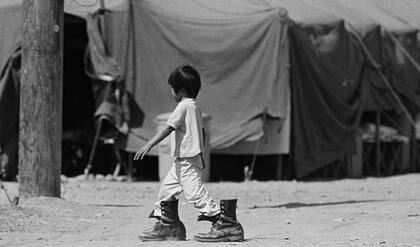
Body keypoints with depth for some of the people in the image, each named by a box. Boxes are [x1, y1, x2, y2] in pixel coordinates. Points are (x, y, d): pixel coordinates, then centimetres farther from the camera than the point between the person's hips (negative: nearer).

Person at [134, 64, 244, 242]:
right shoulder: (194, 107, 16)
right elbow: (202, 132, 21)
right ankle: (166, 226, 19)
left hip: (187, 159, -10)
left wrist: (149, 145, -24)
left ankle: (225, 222, -14)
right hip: (183, 161, 10)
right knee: (167, 188, 15)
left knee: (194, 191, -12)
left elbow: (168, 128, -21)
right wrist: (200, 154, 27)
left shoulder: (183, 106, -13)